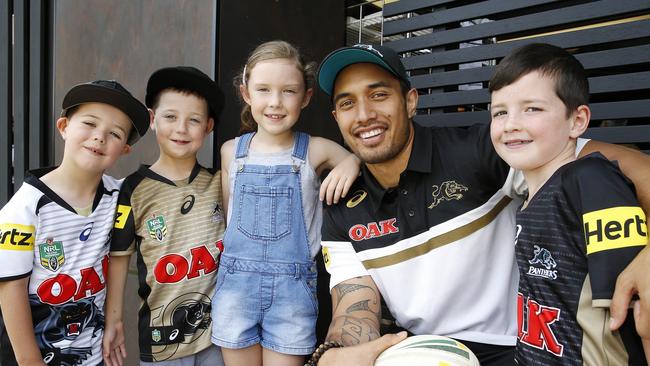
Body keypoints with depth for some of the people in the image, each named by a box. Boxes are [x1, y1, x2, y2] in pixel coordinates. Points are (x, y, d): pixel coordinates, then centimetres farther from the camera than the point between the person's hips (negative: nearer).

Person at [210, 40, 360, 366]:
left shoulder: (315, 151, -4)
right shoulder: (232, 151, 4)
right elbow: (227, 214, 13)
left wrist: (351, 163, -17)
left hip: (293, 287, -2)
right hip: (236, 284, 2)